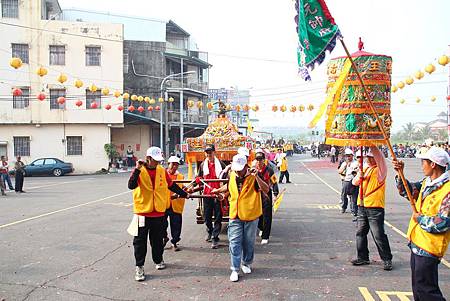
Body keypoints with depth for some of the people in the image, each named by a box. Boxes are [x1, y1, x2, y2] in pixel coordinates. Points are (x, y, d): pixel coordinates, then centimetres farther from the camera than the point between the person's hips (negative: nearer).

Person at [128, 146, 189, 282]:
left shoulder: (162, 171, 3)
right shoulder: (139, 171, -8)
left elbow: (171, 185, 15)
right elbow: (131, 186, -24)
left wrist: (183, 194, 20)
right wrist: (137, 170, -30)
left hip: (159, 212, 4)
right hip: (143, 211, -4)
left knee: (158, 239, 17)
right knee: (140, 240, 1)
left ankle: (158, 260, 36)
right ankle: (139, 268, 10)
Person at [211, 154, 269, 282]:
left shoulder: (253, 177, -13)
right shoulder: (231, 176, 1)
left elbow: (266, 190, -28)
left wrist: (256, 176, -36)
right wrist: (218, 190, 29)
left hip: (251, 215, -3)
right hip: (235, 215, 3)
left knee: (249, 242, 12)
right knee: (234, 242, -1)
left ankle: (246, 264, 33)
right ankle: (235, 269, 6)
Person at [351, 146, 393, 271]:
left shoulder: (380, 170, -5)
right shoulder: (365, 168, 15)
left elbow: (380, 158, -25)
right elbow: (355, 182, 13)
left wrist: (372, 146, -27)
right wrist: (359, 177, -9)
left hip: (375, 207, -7)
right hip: (362, 206, 7)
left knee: (379, 235, -4)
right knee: (361, 233, 11)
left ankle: (387, 259, 9)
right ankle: (363, 257, 22)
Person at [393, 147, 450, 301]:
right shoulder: (427, 183, 6)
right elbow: (407, 191, 20)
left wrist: (420, 218, -11)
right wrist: (400, 173, 6)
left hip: (429, 248, -9)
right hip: (417, 242, 9)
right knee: (417, 287, 21)